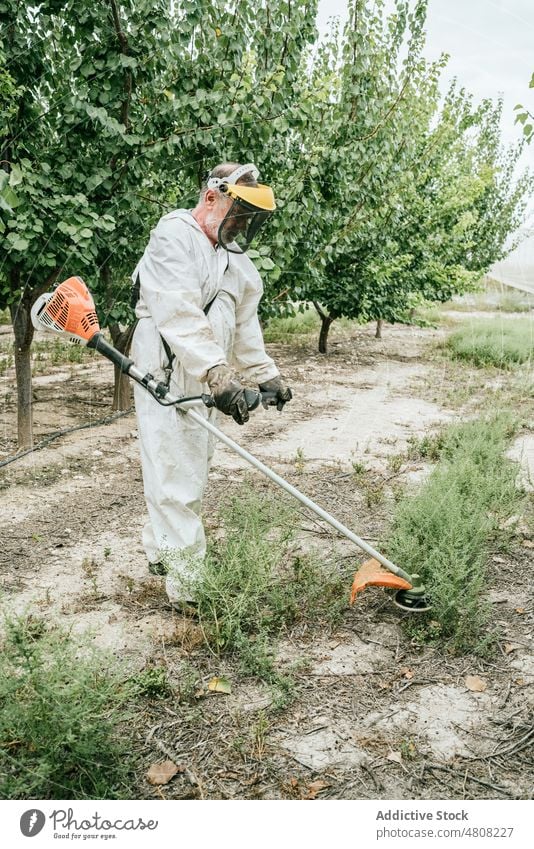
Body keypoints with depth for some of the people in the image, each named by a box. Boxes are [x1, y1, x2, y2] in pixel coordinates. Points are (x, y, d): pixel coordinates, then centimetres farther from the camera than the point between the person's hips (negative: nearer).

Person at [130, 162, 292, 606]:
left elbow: (244, 324, 19)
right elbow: (180, 316, -25)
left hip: (205, 378, 9)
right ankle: (189, 583, 0)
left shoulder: (234, 257, 18)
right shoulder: (174, 237, -12)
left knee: (194, 467, 15)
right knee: (176, 477, -7)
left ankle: (159, 552, 32)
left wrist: (264, 374, 9)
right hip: (166, 373, -9)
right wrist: (220, 375, -34)